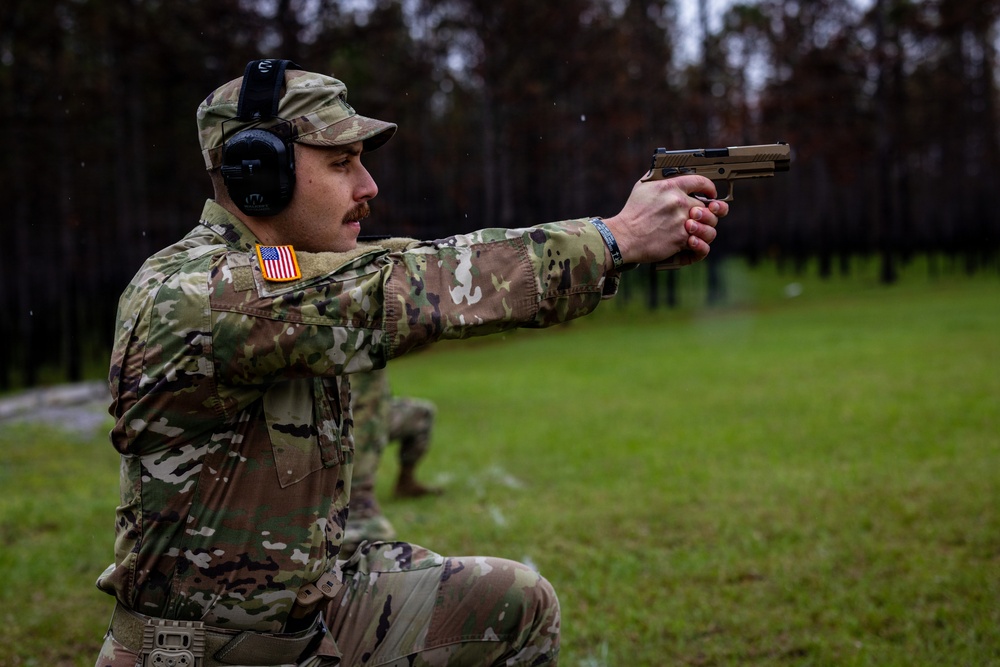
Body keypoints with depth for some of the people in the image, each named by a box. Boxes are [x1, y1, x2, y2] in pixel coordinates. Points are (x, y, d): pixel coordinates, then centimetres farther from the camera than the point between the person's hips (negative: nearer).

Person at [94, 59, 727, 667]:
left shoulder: (298, 262, 1)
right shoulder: (188, 299, -25)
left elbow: (438, 267, -5)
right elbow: (396, 297, -29)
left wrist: (652, 234, -16)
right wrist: (617, 238, -24)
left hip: (314, 599, 8)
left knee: (520, 607, 5)